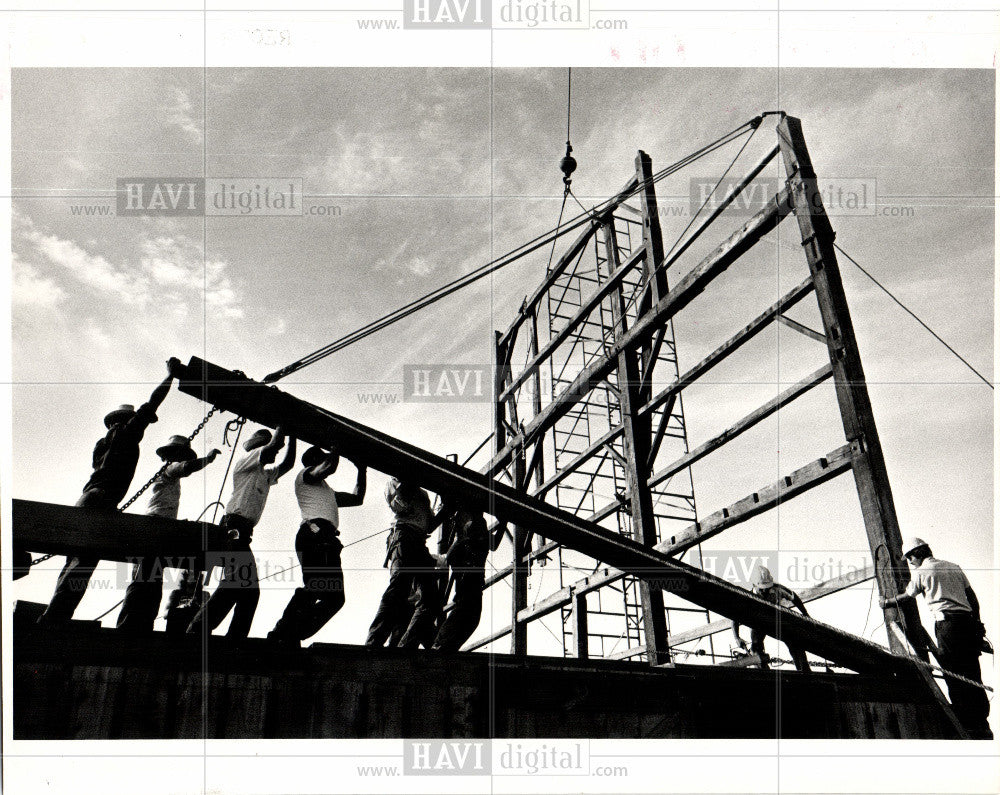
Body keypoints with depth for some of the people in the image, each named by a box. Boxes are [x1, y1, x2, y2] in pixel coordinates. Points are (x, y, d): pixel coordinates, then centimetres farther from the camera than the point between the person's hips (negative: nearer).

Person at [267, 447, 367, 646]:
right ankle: (283, 633, -28)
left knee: (334, 597, -4)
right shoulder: (305, 475, 17)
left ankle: (291, 637, -10)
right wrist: (334, 452, 16)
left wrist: (362, 469, 43)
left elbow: (357, 498, 42)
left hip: (327, 541, 9)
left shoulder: (327, 492, 41)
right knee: (316, 586, -26)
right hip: (315, 533, -9)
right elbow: (329, 467, -3)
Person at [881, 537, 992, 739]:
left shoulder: (921, 572, 2)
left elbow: (906, 597, 16)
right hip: (968, 621, 7)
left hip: (948, 624, -6)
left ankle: (968, 727, -2)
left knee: (956, 678, -2)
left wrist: (887, 602, 33)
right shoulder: (953, 567, 19)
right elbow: (972, 596, 18)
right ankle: (982, 727, 11)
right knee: (972, 676, 9)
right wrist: (976, 622, 22)